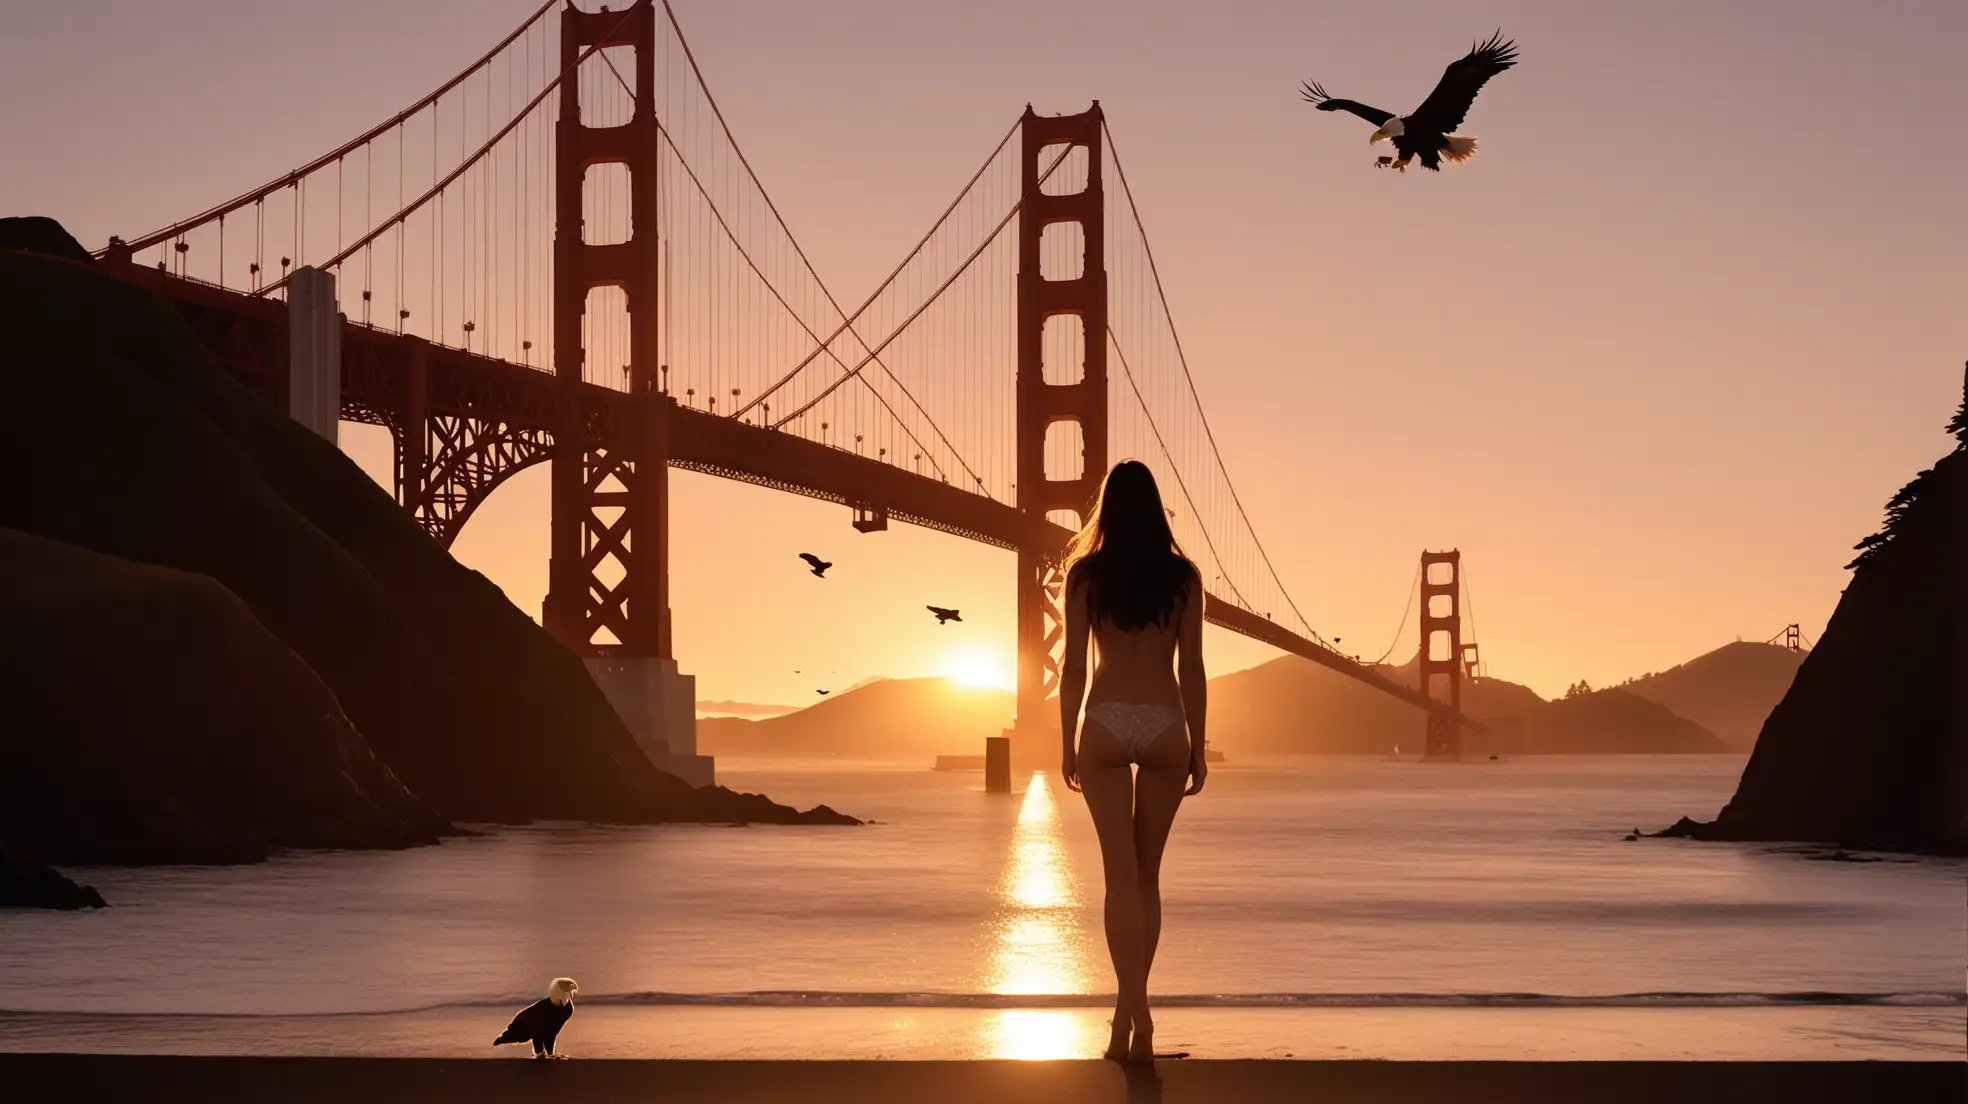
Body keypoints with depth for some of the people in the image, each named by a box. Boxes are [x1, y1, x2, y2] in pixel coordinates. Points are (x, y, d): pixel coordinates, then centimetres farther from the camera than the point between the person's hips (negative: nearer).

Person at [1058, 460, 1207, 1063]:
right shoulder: (1182, 577, 2)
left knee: (1121, 874, -4)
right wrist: (1198, 747, 7)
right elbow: (1190, 669, 1)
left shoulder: (1085, 573, 0)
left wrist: (1068, 745, 5)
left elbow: (1073, 667, -1)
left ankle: (1135, 1015, -17)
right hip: (1165, 725, 1)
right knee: (1146, 875, 12)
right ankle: (1129, 1009, 14)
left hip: (1105, 724, -1)